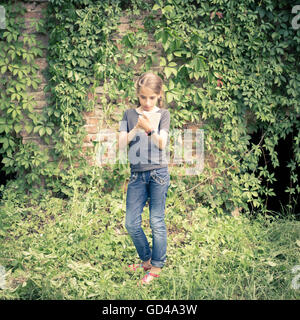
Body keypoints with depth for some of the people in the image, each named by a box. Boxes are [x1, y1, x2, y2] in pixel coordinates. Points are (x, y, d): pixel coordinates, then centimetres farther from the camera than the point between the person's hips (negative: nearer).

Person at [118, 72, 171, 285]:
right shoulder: (130, 115, 8)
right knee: (132, 223, 4)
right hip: (137, 174, 3)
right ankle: (146, 259, 26)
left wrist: (150, 128, -28)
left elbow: (162, 144, -10)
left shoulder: (163, 114, 2)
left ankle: (157, 266, 17)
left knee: (157, 222, 3)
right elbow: (121, 145, 1)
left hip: (158, 173, -3)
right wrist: (136, 129, -15)